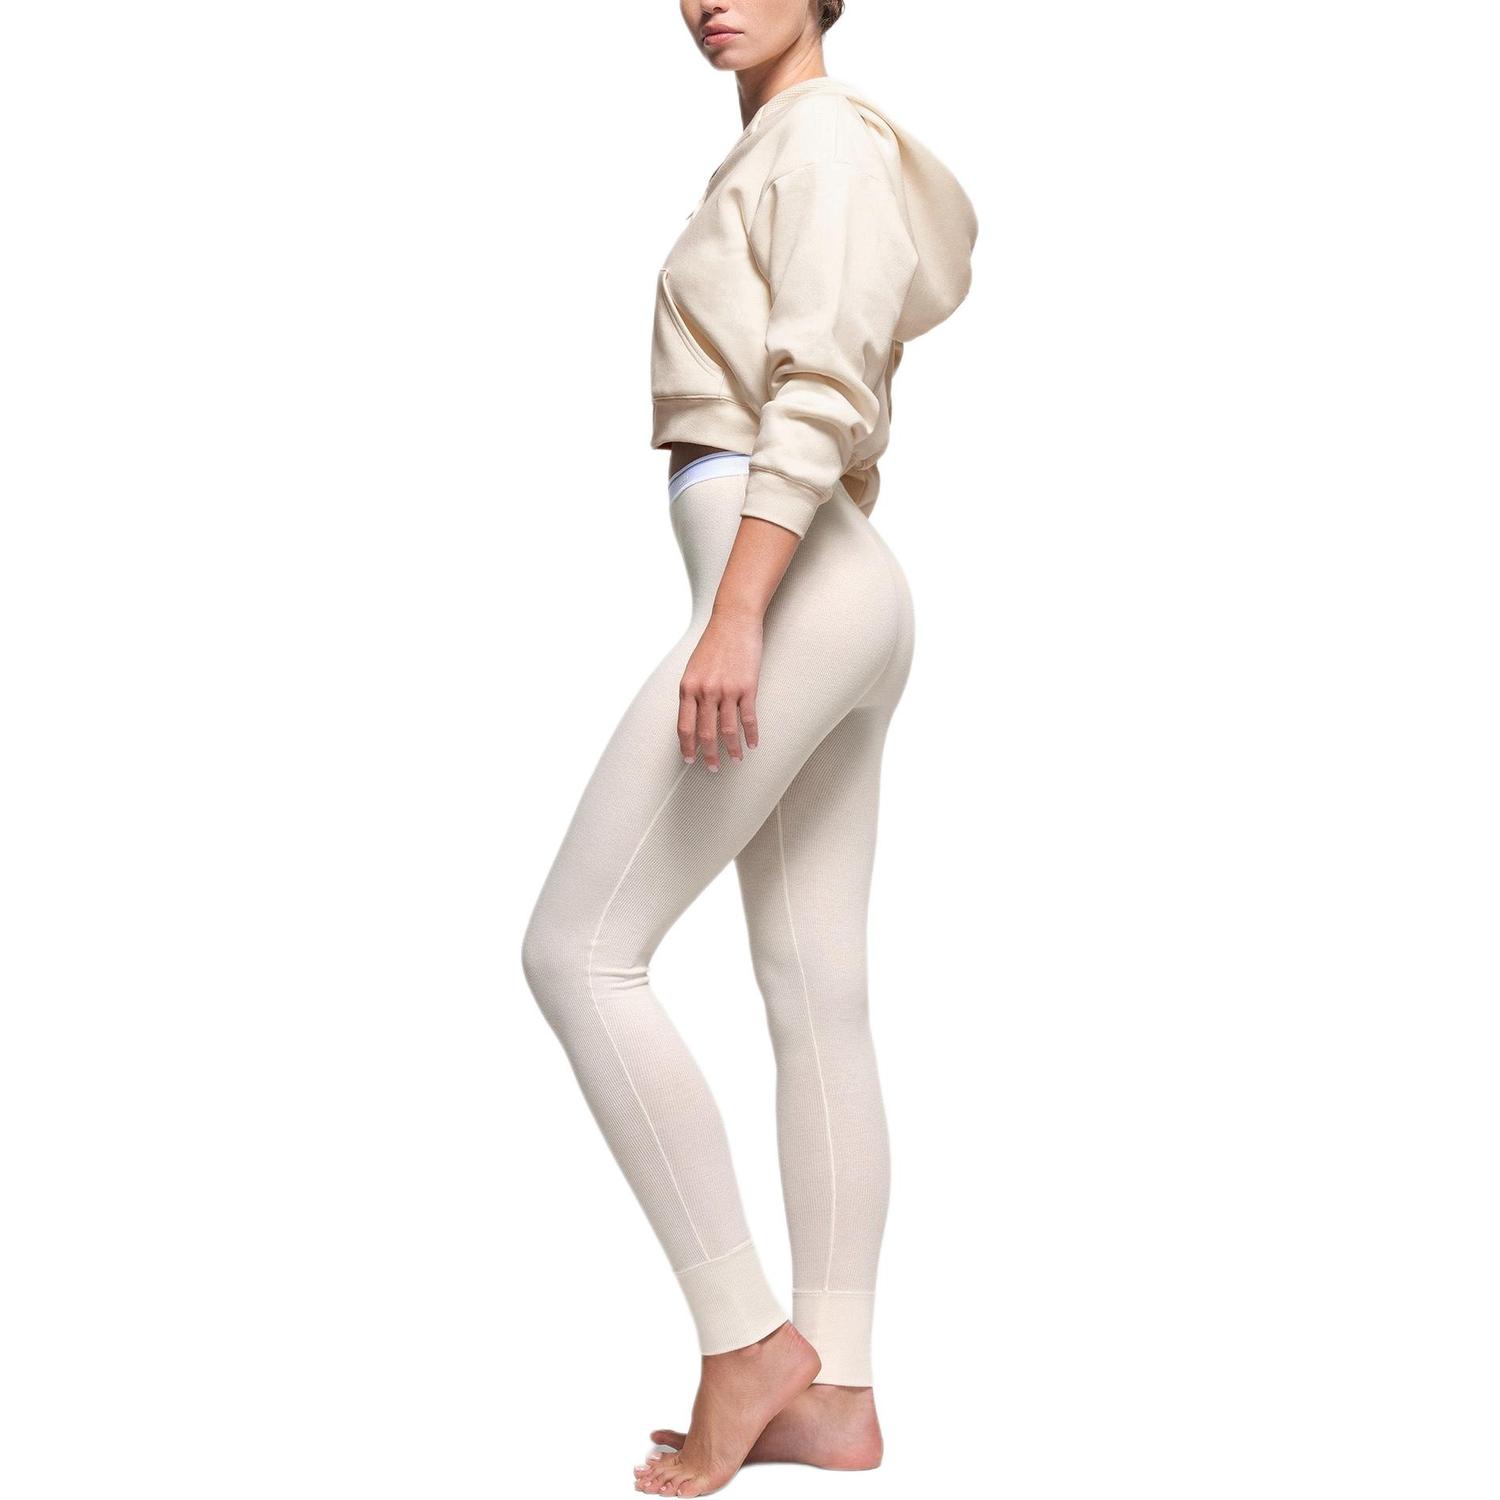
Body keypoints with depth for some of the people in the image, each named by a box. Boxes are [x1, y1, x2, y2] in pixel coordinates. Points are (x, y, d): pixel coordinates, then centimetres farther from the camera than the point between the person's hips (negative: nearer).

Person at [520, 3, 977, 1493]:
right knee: (816, 992, 6)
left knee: (578, 945, -9)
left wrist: (734, 617, -26)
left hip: (791, 588, -10)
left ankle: (746, 1335, -5)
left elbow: (822, 394, -18)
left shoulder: (826, 139, -5)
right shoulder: (771, 157, 24)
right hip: (835, 592, 10)